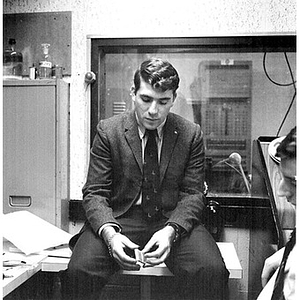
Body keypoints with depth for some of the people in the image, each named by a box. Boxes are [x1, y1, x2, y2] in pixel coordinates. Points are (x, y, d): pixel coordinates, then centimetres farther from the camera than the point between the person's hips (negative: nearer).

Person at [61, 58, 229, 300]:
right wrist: (109, 232, -22)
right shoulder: (108, 131, 0)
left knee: (211, 271, -27)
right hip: (120, 218, 0)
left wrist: (171, 230, -20)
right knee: (79, 271, -27)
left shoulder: (191, 134, 2)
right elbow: (95, 193, -2)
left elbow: (192, 194, 1)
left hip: (174, 220, 1)